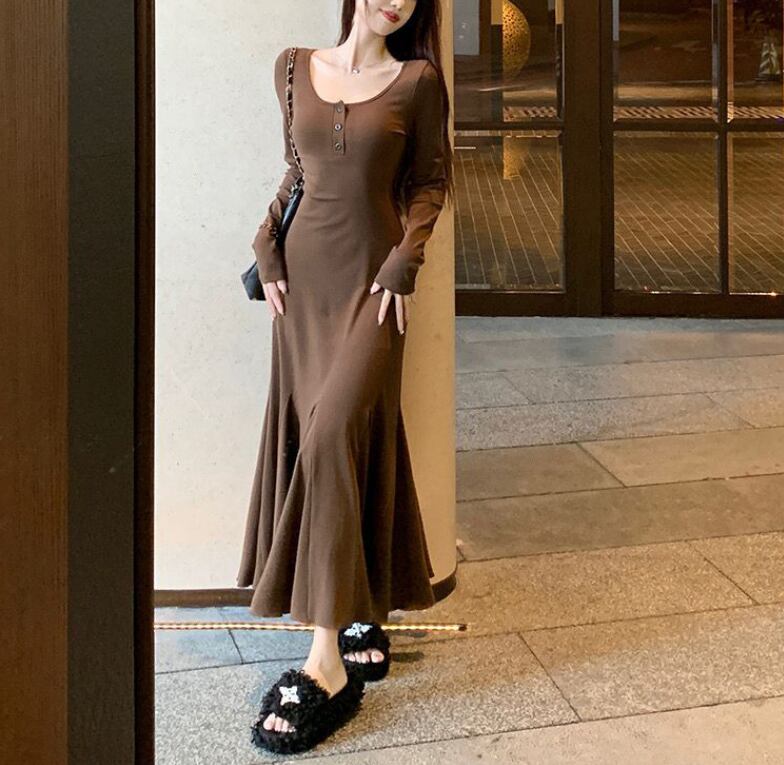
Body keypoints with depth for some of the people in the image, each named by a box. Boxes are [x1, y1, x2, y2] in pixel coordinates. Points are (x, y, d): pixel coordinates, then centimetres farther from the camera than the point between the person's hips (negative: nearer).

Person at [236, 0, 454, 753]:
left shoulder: (417, 81, -1)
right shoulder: (295, 68, 9)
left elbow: (433, 179, 4)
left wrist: (404, 261, -8)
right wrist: (268, 247, 6)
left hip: (371, 275, -4)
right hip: (303, 272, 5)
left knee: (334, 434, -16)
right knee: (306, 433, 4)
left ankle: (327, 661, -16)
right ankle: (361, 616, 19)